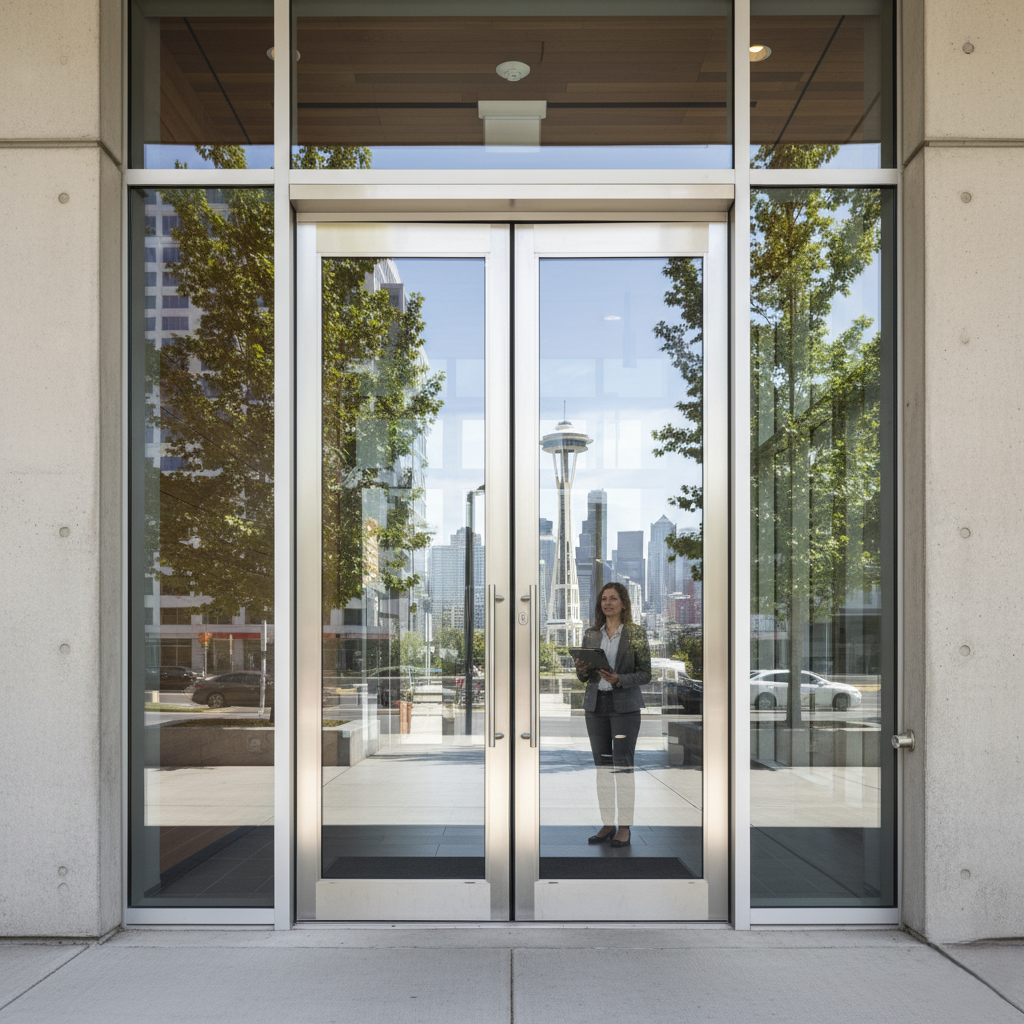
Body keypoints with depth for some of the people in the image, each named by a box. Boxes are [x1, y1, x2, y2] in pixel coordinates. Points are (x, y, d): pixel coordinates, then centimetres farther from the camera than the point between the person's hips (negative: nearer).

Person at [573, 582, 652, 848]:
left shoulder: (636, 633, -2)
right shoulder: (591, 634, 10)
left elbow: (646, 673, -3)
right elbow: (583, 676, 15)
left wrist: (619, 680, -18)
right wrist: (582, 671, -8)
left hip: (625, 706, -4)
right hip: (596, 705, 4)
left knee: (623, 766, -5)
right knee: (602, 765, 7)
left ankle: (625, 827, 2)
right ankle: (607, 823, 15)